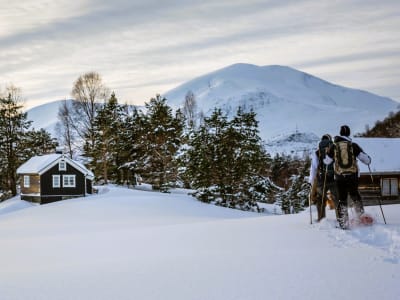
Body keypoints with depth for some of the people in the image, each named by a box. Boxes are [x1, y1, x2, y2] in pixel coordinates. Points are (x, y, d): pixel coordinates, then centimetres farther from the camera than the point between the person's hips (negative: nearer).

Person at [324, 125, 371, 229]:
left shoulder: (334, 146, 0)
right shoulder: (353, 145, -2)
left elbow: (326, 161, 10)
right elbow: (366, 159, -2)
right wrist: (368, 160, 22)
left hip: (339, 177, 0)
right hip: (353, 176, 0)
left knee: (342, 199, 6)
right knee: (355, 196, 22)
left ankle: (343, 223, 0)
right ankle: (361, 216, 14)